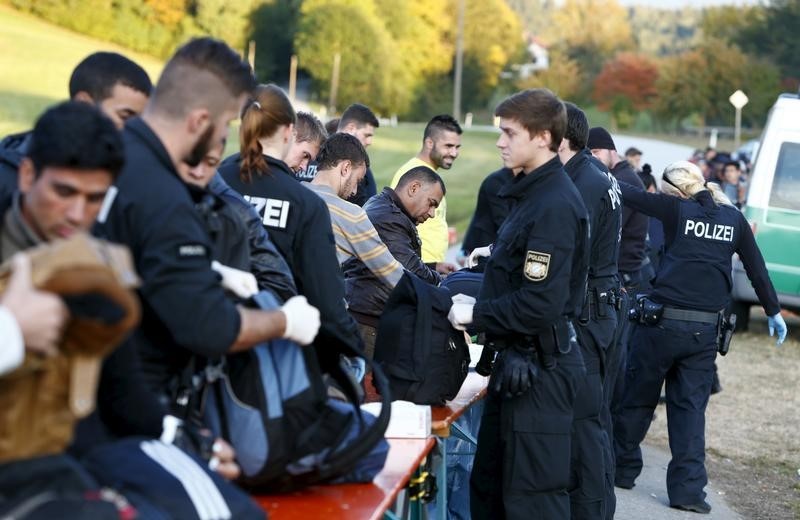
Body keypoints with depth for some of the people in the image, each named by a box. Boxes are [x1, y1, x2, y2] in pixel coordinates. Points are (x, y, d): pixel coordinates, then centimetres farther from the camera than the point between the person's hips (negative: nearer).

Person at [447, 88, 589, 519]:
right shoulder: (534, 193, 12)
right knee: (488, 484, 18)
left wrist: (475, 316, -15)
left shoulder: (554, 205, -20)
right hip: (520, 361, 10)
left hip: (540, 369, -10)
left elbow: (539, 305, -26)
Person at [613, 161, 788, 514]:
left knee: (638, 398, 13)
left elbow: (627, 194, 3)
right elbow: (757, 268, 12)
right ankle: (687, 488, -1)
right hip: (704, 329, 3)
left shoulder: (677, 209, -3)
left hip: (662, 321, -2)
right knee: (690, 406, 5)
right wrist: (773, 311, 23)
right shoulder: (733, 218, 7)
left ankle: (622, 469, 26)